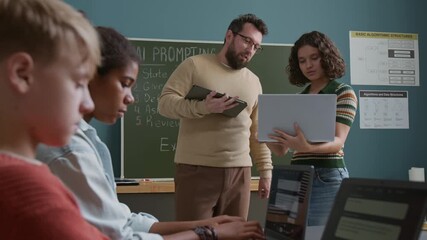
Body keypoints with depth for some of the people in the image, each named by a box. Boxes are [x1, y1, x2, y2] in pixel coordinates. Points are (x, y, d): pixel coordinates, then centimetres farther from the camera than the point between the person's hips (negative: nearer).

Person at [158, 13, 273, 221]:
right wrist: (203, 107, -21)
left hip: (239, 171, 5)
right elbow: (165, 102, -6)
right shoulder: (195, 65, 2)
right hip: (196, 169, -4)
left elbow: (257, 132, 18)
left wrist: (265, 171, 11)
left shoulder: (254, 82, 17)